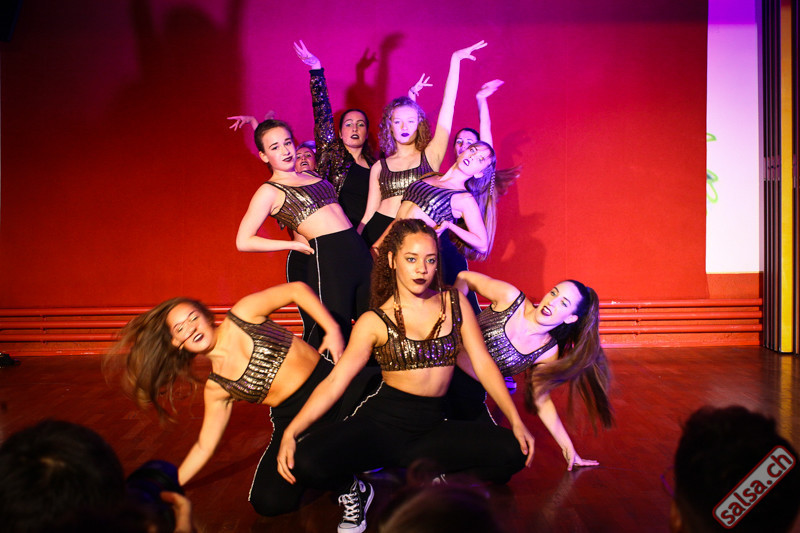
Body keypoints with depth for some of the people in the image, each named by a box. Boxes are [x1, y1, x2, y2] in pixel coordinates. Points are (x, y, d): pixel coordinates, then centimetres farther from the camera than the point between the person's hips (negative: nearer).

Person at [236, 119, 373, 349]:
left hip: (358, 250, 7)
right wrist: (295, 245, -6)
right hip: (327, 258, -7)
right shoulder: (269, 191, -2)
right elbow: (244, 242, -8)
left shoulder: (310, 174, 18)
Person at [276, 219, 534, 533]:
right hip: (383, 421, -2)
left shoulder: (454, 303, 6)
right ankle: (352, 492, 9)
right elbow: (334, 382, -8)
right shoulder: (375, 321, -2)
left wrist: (516, 421, -5)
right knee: (307, 462, -28)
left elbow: (483, 364, 5)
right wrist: (290, 433, -20)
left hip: (432, 425, 3)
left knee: (513, 451, -22)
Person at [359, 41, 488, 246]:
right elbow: (368, 215, 13)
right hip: (380, 230, 1)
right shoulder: (379, 167, 13)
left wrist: (455, 61, -1)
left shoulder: (431, 156, 7)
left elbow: (447, 106, 1)